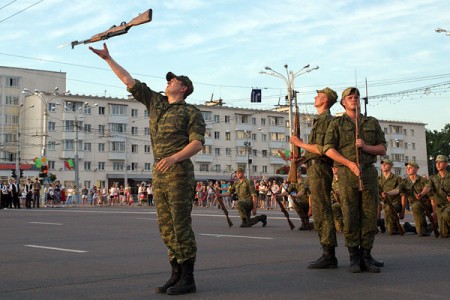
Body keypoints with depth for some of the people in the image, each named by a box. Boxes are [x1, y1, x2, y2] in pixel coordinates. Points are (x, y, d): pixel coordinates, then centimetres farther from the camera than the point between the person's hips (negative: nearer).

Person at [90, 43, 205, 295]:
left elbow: (198, 142, -11)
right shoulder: (156, 102, 19)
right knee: (166, 226, 5)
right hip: (160, 174, 7)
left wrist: (174, 158, -26)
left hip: (179, 173, -7)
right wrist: (108, 58, 22)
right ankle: (177, 275, 11)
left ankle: (188, 279, -4)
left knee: (181, 225, -8)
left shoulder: (192, 112, 1)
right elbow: (129, 81, 21)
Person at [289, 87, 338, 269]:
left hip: (319, 170, -11)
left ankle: (328, 257, -10)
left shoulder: (325, 120, -10)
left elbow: (322, 149, -20)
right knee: (320, 213, 10)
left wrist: (301, 143, -11)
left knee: (321, 212, -11)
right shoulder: (321, 120, 23)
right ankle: (328, 255, 14)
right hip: (315, 169, 11)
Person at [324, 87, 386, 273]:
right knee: (350, 217, -4)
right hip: (347, 173, -2)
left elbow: (382, 150, 13)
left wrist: (365, 147, -7)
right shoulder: (337, 123, 8)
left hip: (369, 172, 3)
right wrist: (349, 163, -14)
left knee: (370, 215, 0)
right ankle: (354, 258, 3)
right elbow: (329, 149, -3)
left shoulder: (372, 123, 16)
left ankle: (366, 256, 8)